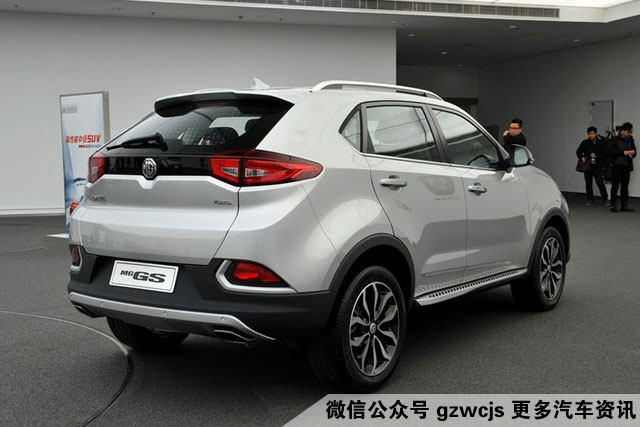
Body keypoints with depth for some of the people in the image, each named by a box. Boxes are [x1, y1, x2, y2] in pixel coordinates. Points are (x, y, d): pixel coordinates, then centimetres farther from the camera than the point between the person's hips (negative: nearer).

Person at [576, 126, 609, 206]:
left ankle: (605, 200, -1)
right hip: (587, 166, 3)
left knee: (600, 183, -9)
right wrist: (582, 158, -5)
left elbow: (605, 154, -2)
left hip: (598, 166, -3)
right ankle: (590, 200, 17)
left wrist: (596, 156, -15)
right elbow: (578, 151, 13)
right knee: (588, 183, 7)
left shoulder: (601, 143, 1)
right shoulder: (585, 143, 6)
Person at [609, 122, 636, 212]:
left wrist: (632, 153, -2)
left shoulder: (630, 139, 13)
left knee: (625, 186, 8)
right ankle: (613, 205, -2)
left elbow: (634, 150, 21)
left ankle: (624, 205, 12)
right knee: (615, 185, -5)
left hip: (627, 165, 6)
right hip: (618, 165, -6)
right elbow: (612, 151, -11)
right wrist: (623, 152, -17)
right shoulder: (616, 139, -4)